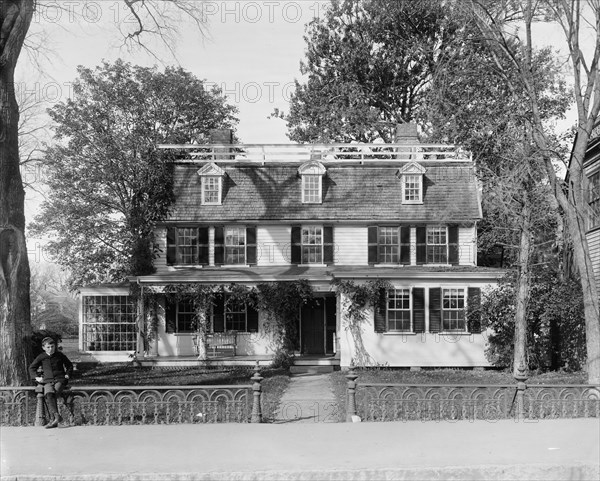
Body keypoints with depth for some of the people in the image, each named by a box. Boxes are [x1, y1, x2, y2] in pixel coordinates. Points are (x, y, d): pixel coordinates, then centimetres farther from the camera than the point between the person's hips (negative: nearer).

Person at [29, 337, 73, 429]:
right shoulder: (41, 357, 10)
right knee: (48, 394, -31)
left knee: (52, 394, -29)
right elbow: (32, 367, 23)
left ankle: (52, 419, -29)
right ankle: (56, 416, -38)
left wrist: (67, 374, 8)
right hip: (48, 381, 2)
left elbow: (69, 365, 22)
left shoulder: (60, 355, 9)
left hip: (60, 380, -1)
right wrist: (36, 377, 8)